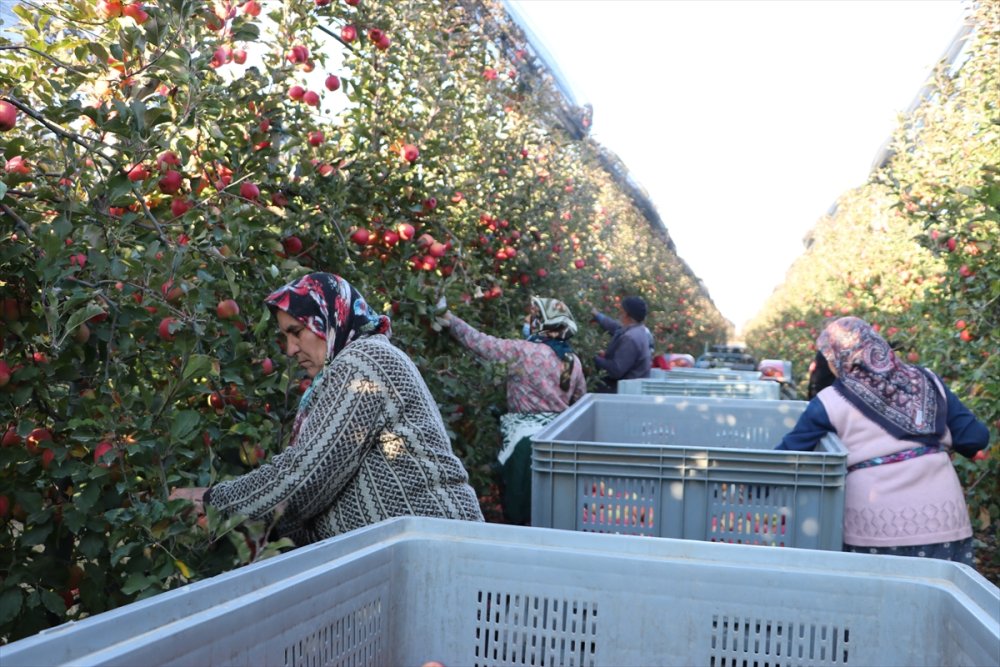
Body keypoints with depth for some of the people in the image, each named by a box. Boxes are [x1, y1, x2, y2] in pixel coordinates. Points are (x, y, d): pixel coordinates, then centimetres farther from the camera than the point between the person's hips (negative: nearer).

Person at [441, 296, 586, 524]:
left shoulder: (524, 351, -13)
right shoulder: (574, 360, 5)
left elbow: (482, 344, -12)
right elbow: (580, 401, 16)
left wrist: (450, 320, -2)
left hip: (526, 436, -6)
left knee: (523, 502, 8)